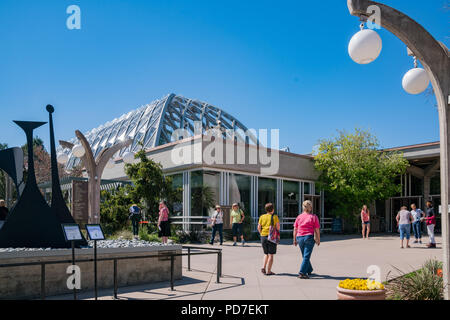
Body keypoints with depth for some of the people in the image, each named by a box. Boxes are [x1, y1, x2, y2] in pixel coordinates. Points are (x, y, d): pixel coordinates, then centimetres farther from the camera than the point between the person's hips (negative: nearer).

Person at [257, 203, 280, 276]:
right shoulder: (275, 217, -5)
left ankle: (263, 267, 4)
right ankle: (268, 271, 2)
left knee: (266, 254, 19)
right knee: (270, 255, 3)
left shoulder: (262, 217, 4)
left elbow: (259, 227, 2)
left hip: (263, 237, 4)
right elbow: (278, 227, -8)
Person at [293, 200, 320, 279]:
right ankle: (302, 273, -11)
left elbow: (295, 229, 6)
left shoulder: (299, 217, 6)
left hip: (300, 238, 4)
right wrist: (318, 240, 6)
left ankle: (309, 270, 35)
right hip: (309, 237, -4)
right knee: (306, 256, -3)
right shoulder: (314, 217, -3)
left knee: (305, 255, 19)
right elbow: (317, 230, -4)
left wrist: (295, 240, 13)